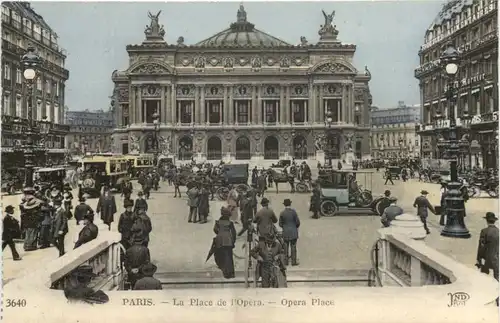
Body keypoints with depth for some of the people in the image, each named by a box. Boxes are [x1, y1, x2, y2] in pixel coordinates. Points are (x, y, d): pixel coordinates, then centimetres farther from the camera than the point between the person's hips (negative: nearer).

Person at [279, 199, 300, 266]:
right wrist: (296, 227, 12)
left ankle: (286, 261, 14)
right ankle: (294, 261, 7)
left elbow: (280, 224, -1)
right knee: (293, 247, 5)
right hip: (293, 232, -2)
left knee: (286, 247, 10)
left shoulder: (282, 213, -6)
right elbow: (298, 222, -8)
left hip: (285, 233, 2)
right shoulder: (293, 212, -12)